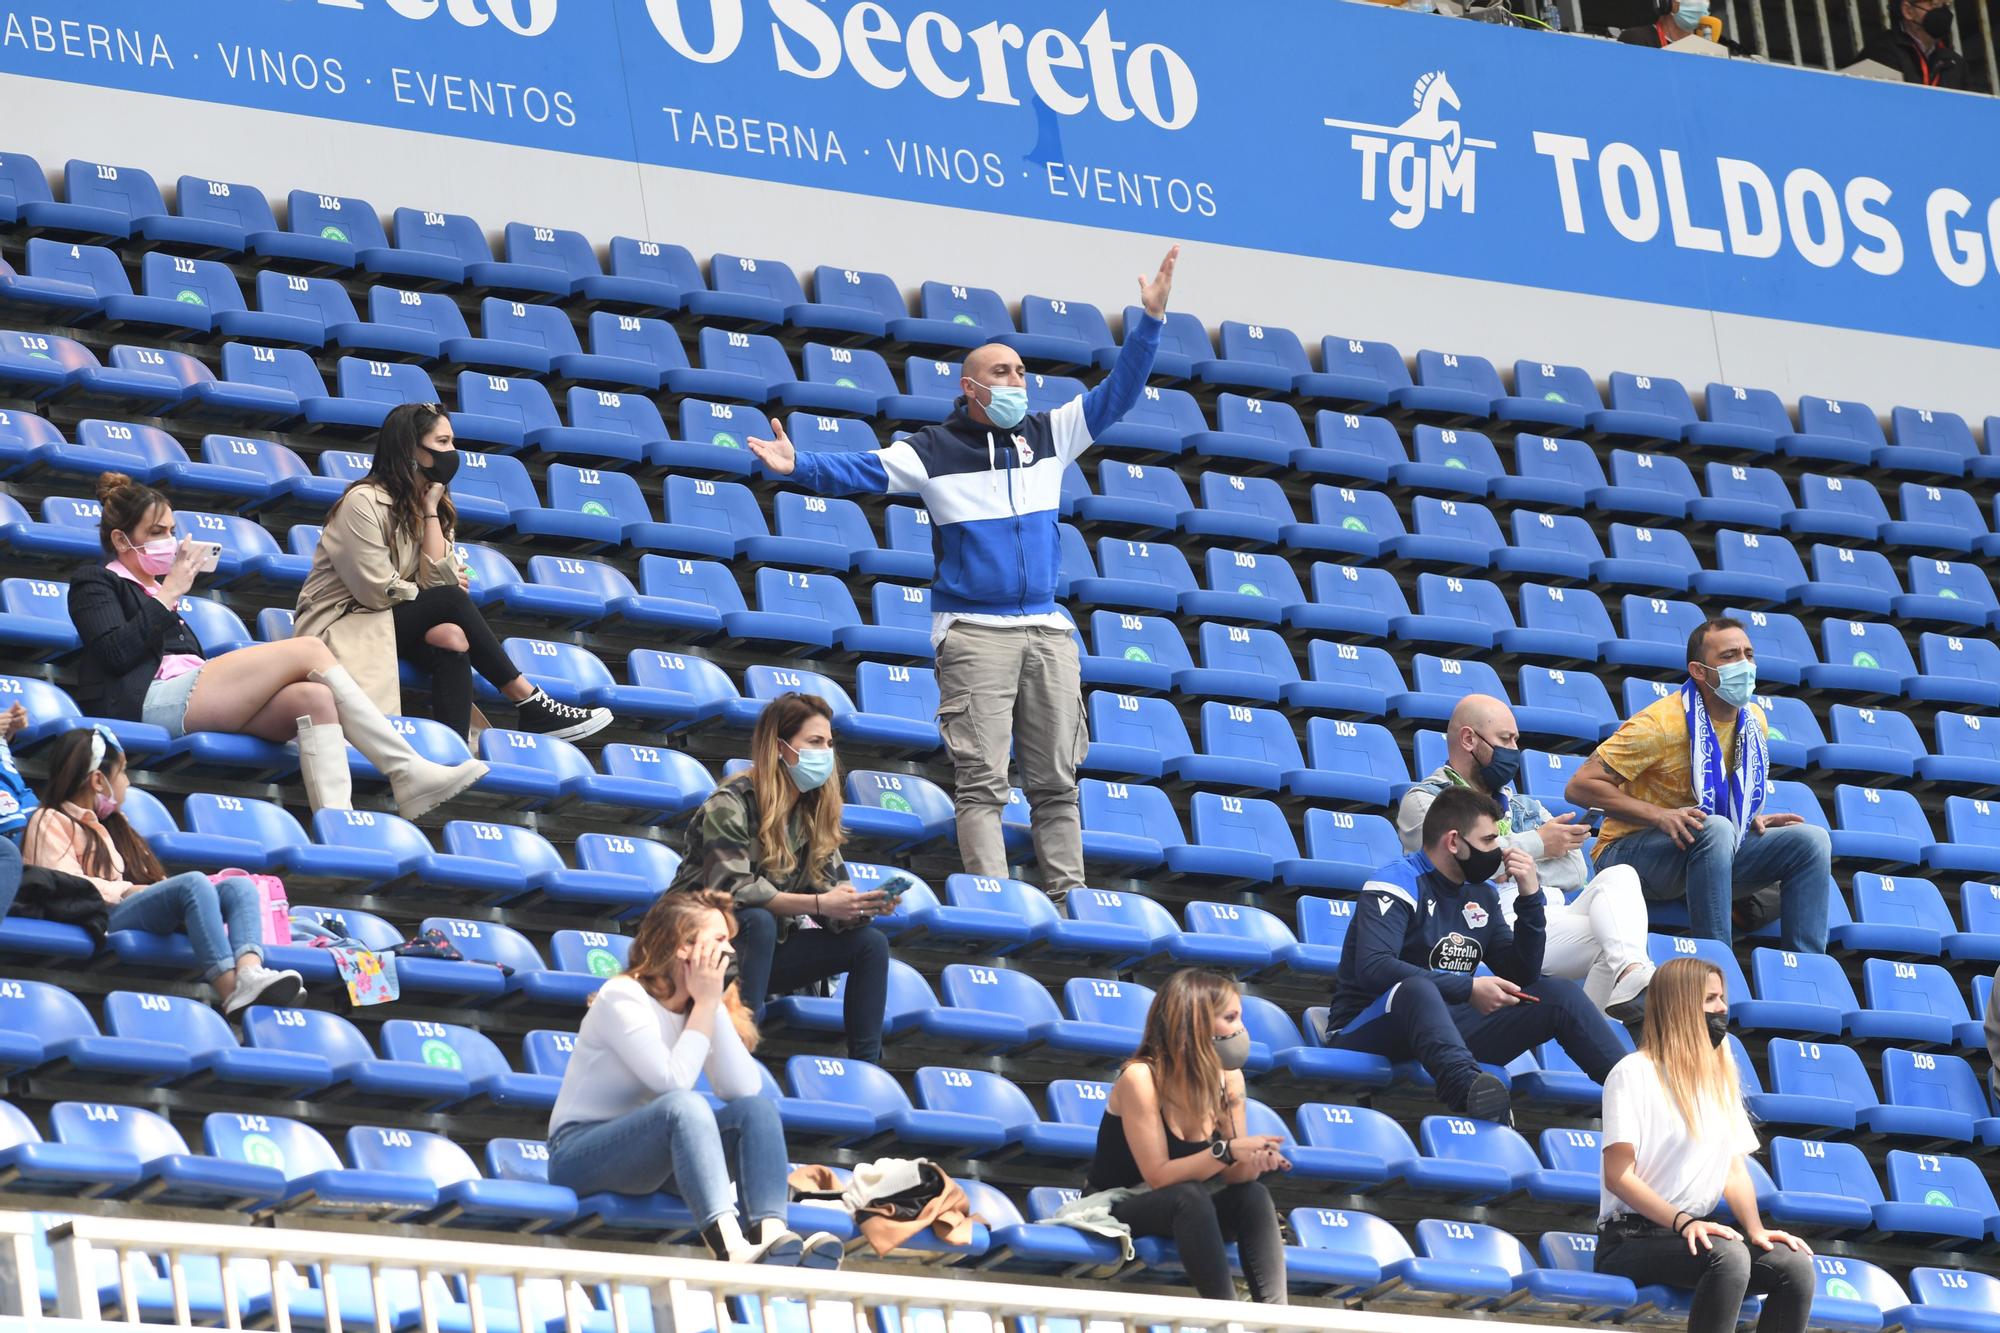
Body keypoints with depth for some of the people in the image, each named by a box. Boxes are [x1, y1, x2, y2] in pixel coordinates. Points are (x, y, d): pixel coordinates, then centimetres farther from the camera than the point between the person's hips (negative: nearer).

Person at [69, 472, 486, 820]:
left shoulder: (155, 586, 35)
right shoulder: (95, 584, 12)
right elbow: (117, 652, -8)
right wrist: (169, 595, -3)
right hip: (150, 699, -8)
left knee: (314, 696, -20)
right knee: (309, 651, -15)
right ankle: (408, 770, -18)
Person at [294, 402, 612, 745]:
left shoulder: (432, 503, 8)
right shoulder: (364, 502, -15)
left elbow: (437, 580, -6)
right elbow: (378, 591, -18)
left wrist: (431, 511, -7)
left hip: (391, 623, 7)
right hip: (338, 626, -7)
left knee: (452, 640, -26)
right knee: (451, 602, -23)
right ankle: (531, 707, -19)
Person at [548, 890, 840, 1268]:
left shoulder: (696, 1008, 8)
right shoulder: (623, 998, -13)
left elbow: (743, 1090, -9)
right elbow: (673, 1081, -26)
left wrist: (716, 1005, -11)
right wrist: (706, 1003, -17)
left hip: (650, 1156, 7)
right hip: (579, 1151, -7)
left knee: (758, 1108, -16)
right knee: (684, 1106, -35)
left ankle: (771, 1235, -41)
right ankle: (731, 1249, -54)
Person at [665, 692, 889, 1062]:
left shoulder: (815, 813, 5)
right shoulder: (731, 805, -18)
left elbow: (831, 891, 0)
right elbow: (731, 890, -29)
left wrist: (863, 906, -24)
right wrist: (818, 904, -32)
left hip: (766, 949, 7)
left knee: (870, 942, -8)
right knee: (758, 921, -37)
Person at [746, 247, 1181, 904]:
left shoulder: (1049, 435, 11)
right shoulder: (935, 451, 0)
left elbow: (1116, 393, 12)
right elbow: (861, 471, -10)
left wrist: (1150, 319, 3)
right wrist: (797, 466, -27)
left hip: (1046, 628, 4)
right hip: (974, 633, -4)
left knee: (1056, 778, 5)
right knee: (982, 780, -9)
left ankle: (1067, 896, 7)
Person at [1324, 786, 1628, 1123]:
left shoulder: (1481, 896, 15)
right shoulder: (1396, 886, -10)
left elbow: (1522, 975, 14)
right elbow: (1373, 969, -25)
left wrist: (1530, 898, 1)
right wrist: (1468, 988, -26)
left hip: (1443, 1030, 8)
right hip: (1366, 1032, -8)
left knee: (1559, 993, -2)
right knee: (1418, 988, -42)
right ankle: (1470, 1089, -71)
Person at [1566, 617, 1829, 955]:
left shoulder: (1755, 722, 4)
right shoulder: (1660, 724, -19)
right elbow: (1580, 786, -20)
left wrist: (1754, 820, -1)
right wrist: (1660, 816, -29)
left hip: (1710, 856, 7)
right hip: (1629, 851, -7)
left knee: (1810, 841, -9)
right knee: (1716, 828, -37)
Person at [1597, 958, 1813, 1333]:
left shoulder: (1721, 1077, 18)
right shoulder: (1634, 1073, -5)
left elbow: (1735, 1171, 13)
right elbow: (1618, 1176, -13)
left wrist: (1756, 1230, -7)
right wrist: (1683, 1222, -25)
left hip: (1698, 1230, 7)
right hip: (1631, 1238, -7)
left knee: (1795, 1265, -20)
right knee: (1728, 1257, -36)